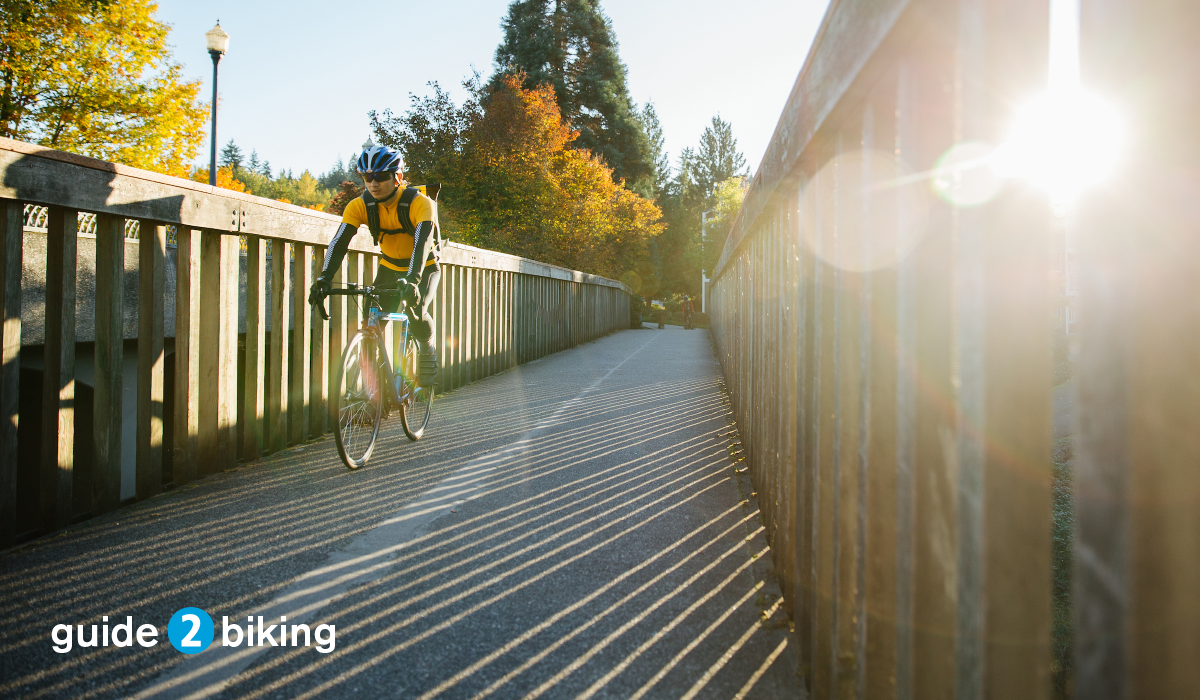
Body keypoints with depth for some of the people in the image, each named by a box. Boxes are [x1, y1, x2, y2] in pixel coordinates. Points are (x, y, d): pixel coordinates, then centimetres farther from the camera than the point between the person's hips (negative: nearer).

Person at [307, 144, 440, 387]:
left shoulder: (419, 203, -29)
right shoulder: (360, 206, -18)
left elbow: (422, 244, -42)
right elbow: (339, 243, -26)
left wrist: (411, 281, -58)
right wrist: (323, 278, -42)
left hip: (424, 268, -3)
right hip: (390, 268, 4)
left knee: (415, 312, -30)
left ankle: (428, 350, 1)